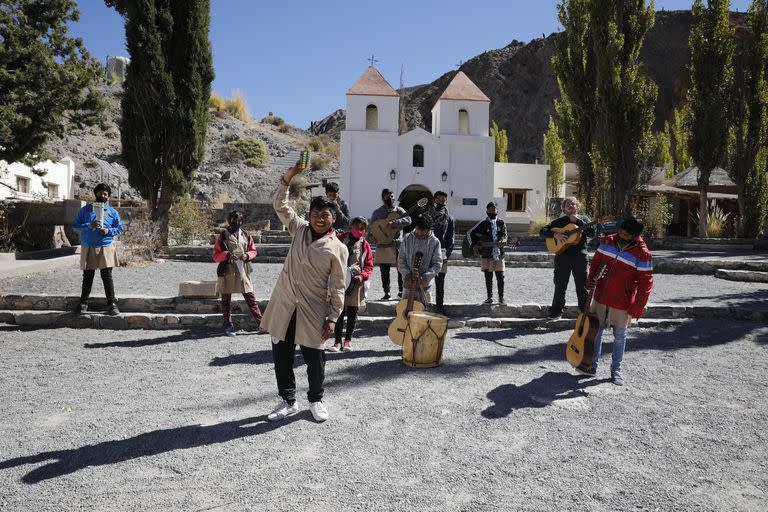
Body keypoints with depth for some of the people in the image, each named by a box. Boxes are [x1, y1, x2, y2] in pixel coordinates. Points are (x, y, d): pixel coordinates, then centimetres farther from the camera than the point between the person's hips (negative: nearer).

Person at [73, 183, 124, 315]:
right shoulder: (86, 209, 7)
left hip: (106, 248, 0)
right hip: (88, 248, 0)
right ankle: (83, 303, 19)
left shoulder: (113, 212, 8)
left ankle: (111, 304, 1)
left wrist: (108, 231, -9)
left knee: (107, 276, -3)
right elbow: (76, 226, 3)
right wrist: (90, 226, -14)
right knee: (88, 276, 7)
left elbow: (120, 228, 10)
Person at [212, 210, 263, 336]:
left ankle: (261, 324, 2)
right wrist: (227, 255, -18)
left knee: (250, 298, 0)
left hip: (243, 271, 1)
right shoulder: (223, 236, 2)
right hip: (227, 271, -1)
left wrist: (247, 255, -9)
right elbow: (216, 256, 1)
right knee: (226, 300, 5)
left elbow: (253, 251, 13)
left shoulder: (246, 235, 9)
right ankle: (229, 326, 16)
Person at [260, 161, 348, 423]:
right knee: (281, 355, 9)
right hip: (284, 305, 3)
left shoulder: (338, 249, -4)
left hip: (313, 310, -3)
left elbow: (337, 287, -3)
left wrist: (333, 318, -7)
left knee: (314, 358, 6)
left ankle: (316, 400, 30)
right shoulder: (299, 229, 6)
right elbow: (280, 205, 6)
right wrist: (290, 175, -5)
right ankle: (288, 401, 28)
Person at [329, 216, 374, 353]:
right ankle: (338, 341, 9)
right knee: (339, 312, 0)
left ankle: (348, 340, 21)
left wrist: (362, 276, -12)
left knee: (352, 313, 7)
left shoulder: (365, 245, 7)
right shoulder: (340, 238, 6)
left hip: (356, 282, 1)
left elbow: (369, 266, 6)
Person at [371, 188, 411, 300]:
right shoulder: (377, 212, 12)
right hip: (382, 245, 1)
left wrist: (394, 223, -23)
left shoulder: (399, 210, 6)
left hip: (398, 244, -1)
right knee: (384, 271, 4)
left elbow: (408, 220, -11)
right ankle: (386, 293, 14)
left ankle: (401, 291, 14)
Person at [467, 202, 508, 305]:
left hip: (499, 254, 0)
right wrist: (473, 245, -5)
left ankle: (501, 297, 8)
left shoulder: (501, 223, 8)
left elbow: (504, 235, -2)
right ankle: (489, 297, 13)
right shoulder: (483, 224, 4)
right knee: (488, 277, 5)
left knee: (500, 277, 0)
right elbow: (470, 233, 6)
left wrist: (501, 242, -24)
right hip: (486, 254, 0)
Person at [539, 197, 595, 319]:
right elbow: (542, 231, 3)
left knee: (582, 286, 3)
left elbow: (592, 233, -6)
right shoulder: (559, 221, 10)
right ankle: (556, 312, 16)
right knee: (560, 286, 5)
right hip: (562, 256, 0)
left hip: (579, 257, 0)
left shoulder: (583, 219, 11)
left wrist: (577, 221, -10)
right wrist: (555, 234, -15)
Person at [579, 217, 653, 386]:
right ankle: (592, 366, 25)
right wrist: (591, 281, -3)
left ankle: (616, 370, 25)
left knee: (620, 337, 9)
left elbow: (645, 283, -11)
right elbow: (596, 261, 11)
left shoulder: (642, 254, -15)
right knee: (595, 331, 12)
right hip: (600, 298, 4)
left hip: (622, 304, -4)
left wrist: (637, 309, -13)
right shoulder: (608, 241, -2)